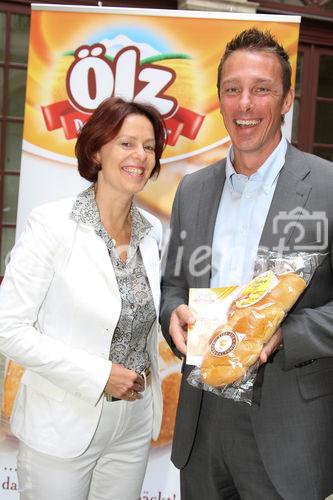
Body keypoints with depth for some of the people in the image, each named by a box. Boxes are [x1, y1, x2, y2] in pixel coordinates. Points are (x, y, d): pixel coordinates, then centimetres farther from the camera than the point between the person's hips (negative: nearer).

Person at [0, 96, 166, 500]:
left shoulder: (152, 230, 1)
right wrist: (99, 375, -19)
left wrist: (147, 373, 3)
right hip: (62, 428, -5)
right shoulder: (52, 224, -15)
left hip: (134, 428, 5)